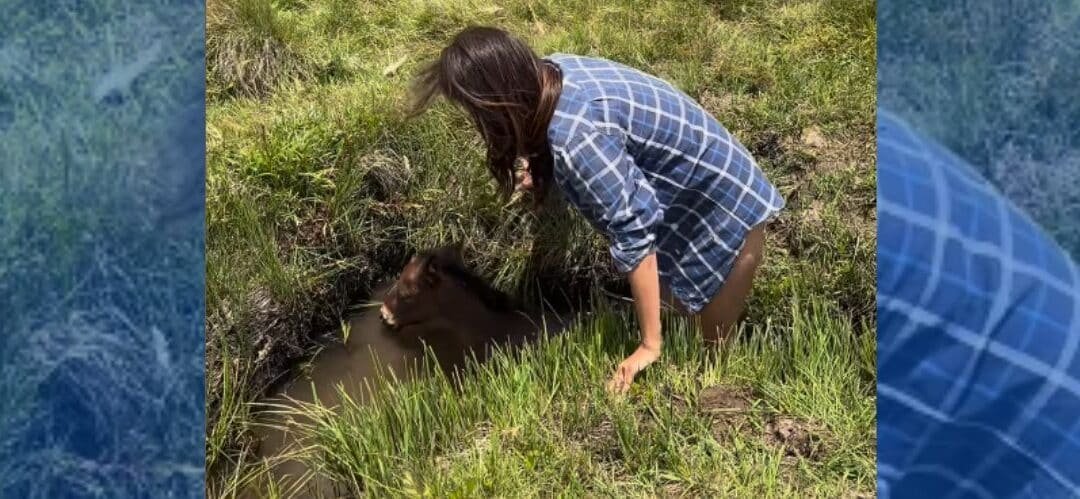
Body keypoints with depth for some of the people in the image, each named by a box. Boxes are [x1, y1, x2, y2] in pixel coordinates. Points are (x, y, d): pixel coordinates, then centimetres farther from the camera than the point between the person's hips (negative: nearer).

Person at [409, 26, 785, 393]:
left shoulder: (575, 138, -36)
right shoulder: (551, 71, -9)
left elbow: (634, 235, -33)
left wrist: (649, 346, -26)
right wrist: (543, 172, 19)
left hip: (723, 216, -8)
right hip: (688, 195, 8)